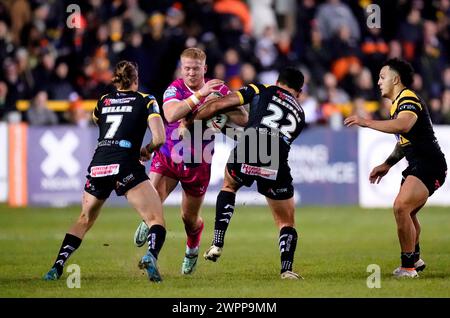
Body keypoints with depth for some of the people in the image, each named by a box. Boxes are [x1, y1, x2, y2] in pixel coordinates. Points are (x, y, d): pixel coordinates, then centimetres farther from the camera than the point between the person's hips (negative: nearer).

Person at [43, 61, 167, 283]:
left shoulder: (104, 101, 20)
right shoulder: (146, 101, 8)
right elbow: (159, 138, -3)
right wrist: (146, 150, 16)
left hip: (97, 167, 4)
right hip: (125, 166, -4)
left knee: (84, 220, 24)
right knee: (156, 220, -2)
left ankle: (56, 268, 12)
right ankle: (151, 256, -34)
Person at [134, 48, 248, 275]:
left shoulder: (218, 90, -8)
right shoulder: (175, 89, -13)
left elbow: (243, 120, -12)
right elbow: (170, 115, -33)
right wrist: (199, 95, -40)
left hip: (197, 164, 1)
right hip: (167, 156, -1)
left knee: (189, 218, 8)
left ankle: (192, 248, 42)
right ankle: (148, 222, 20)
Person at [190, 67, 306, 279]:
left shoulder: (261, 91, 21)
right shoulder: (299, 114, 30)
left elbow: (216, 105, 16)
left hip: (245, 158, -1)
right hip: (276, 167, 1)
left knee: (229, 185, 34)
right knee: (287, 223, 18)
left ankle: (217, 243, 22)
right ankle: (287, 269, -4)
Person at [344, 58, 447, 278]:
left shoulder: (408, 100, -15)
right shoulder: (399, 103, 19)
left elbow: (404, 126, -38)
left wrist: (366, 122, -36)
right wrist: (387, 164, 22)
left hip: (429, 166, -11)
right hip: (417, 166, 11)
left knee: (401, 207, -24)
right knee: (406, 213, 23)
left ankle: (408, 266, -17)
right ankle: (415, 259, 42)